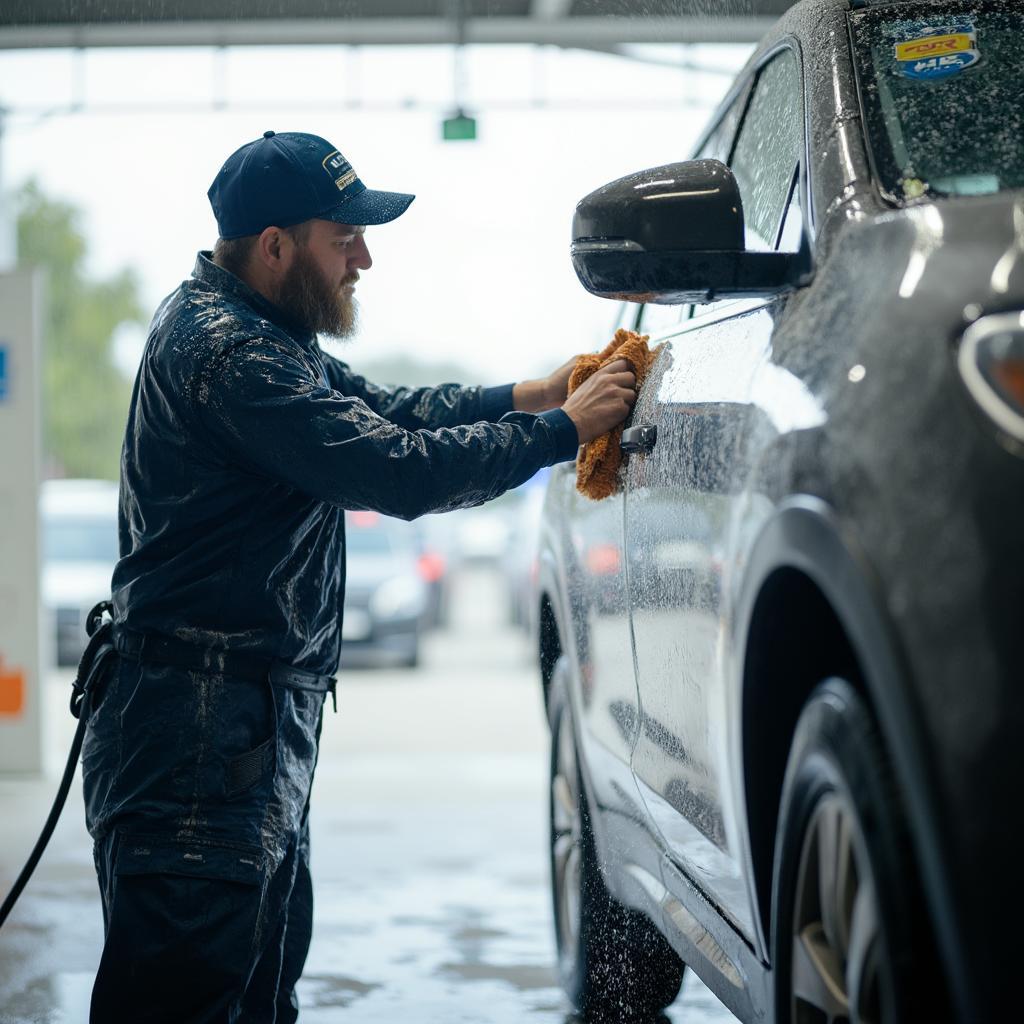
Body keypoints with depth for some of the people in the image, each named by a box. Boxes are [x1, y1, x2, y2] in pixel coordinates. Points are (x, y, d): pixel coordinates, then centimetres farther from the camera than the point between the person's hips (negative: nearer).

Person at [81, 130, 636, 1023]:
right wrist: (565, 428, -13)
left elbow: (382, 410, 21)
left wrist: (534, 394, 11)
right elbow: (399, 469, -23)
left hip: (263, 723, 11)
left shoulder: (255, 332, 15)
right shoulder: (223, 350, -19)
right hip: (203, 738, -11)